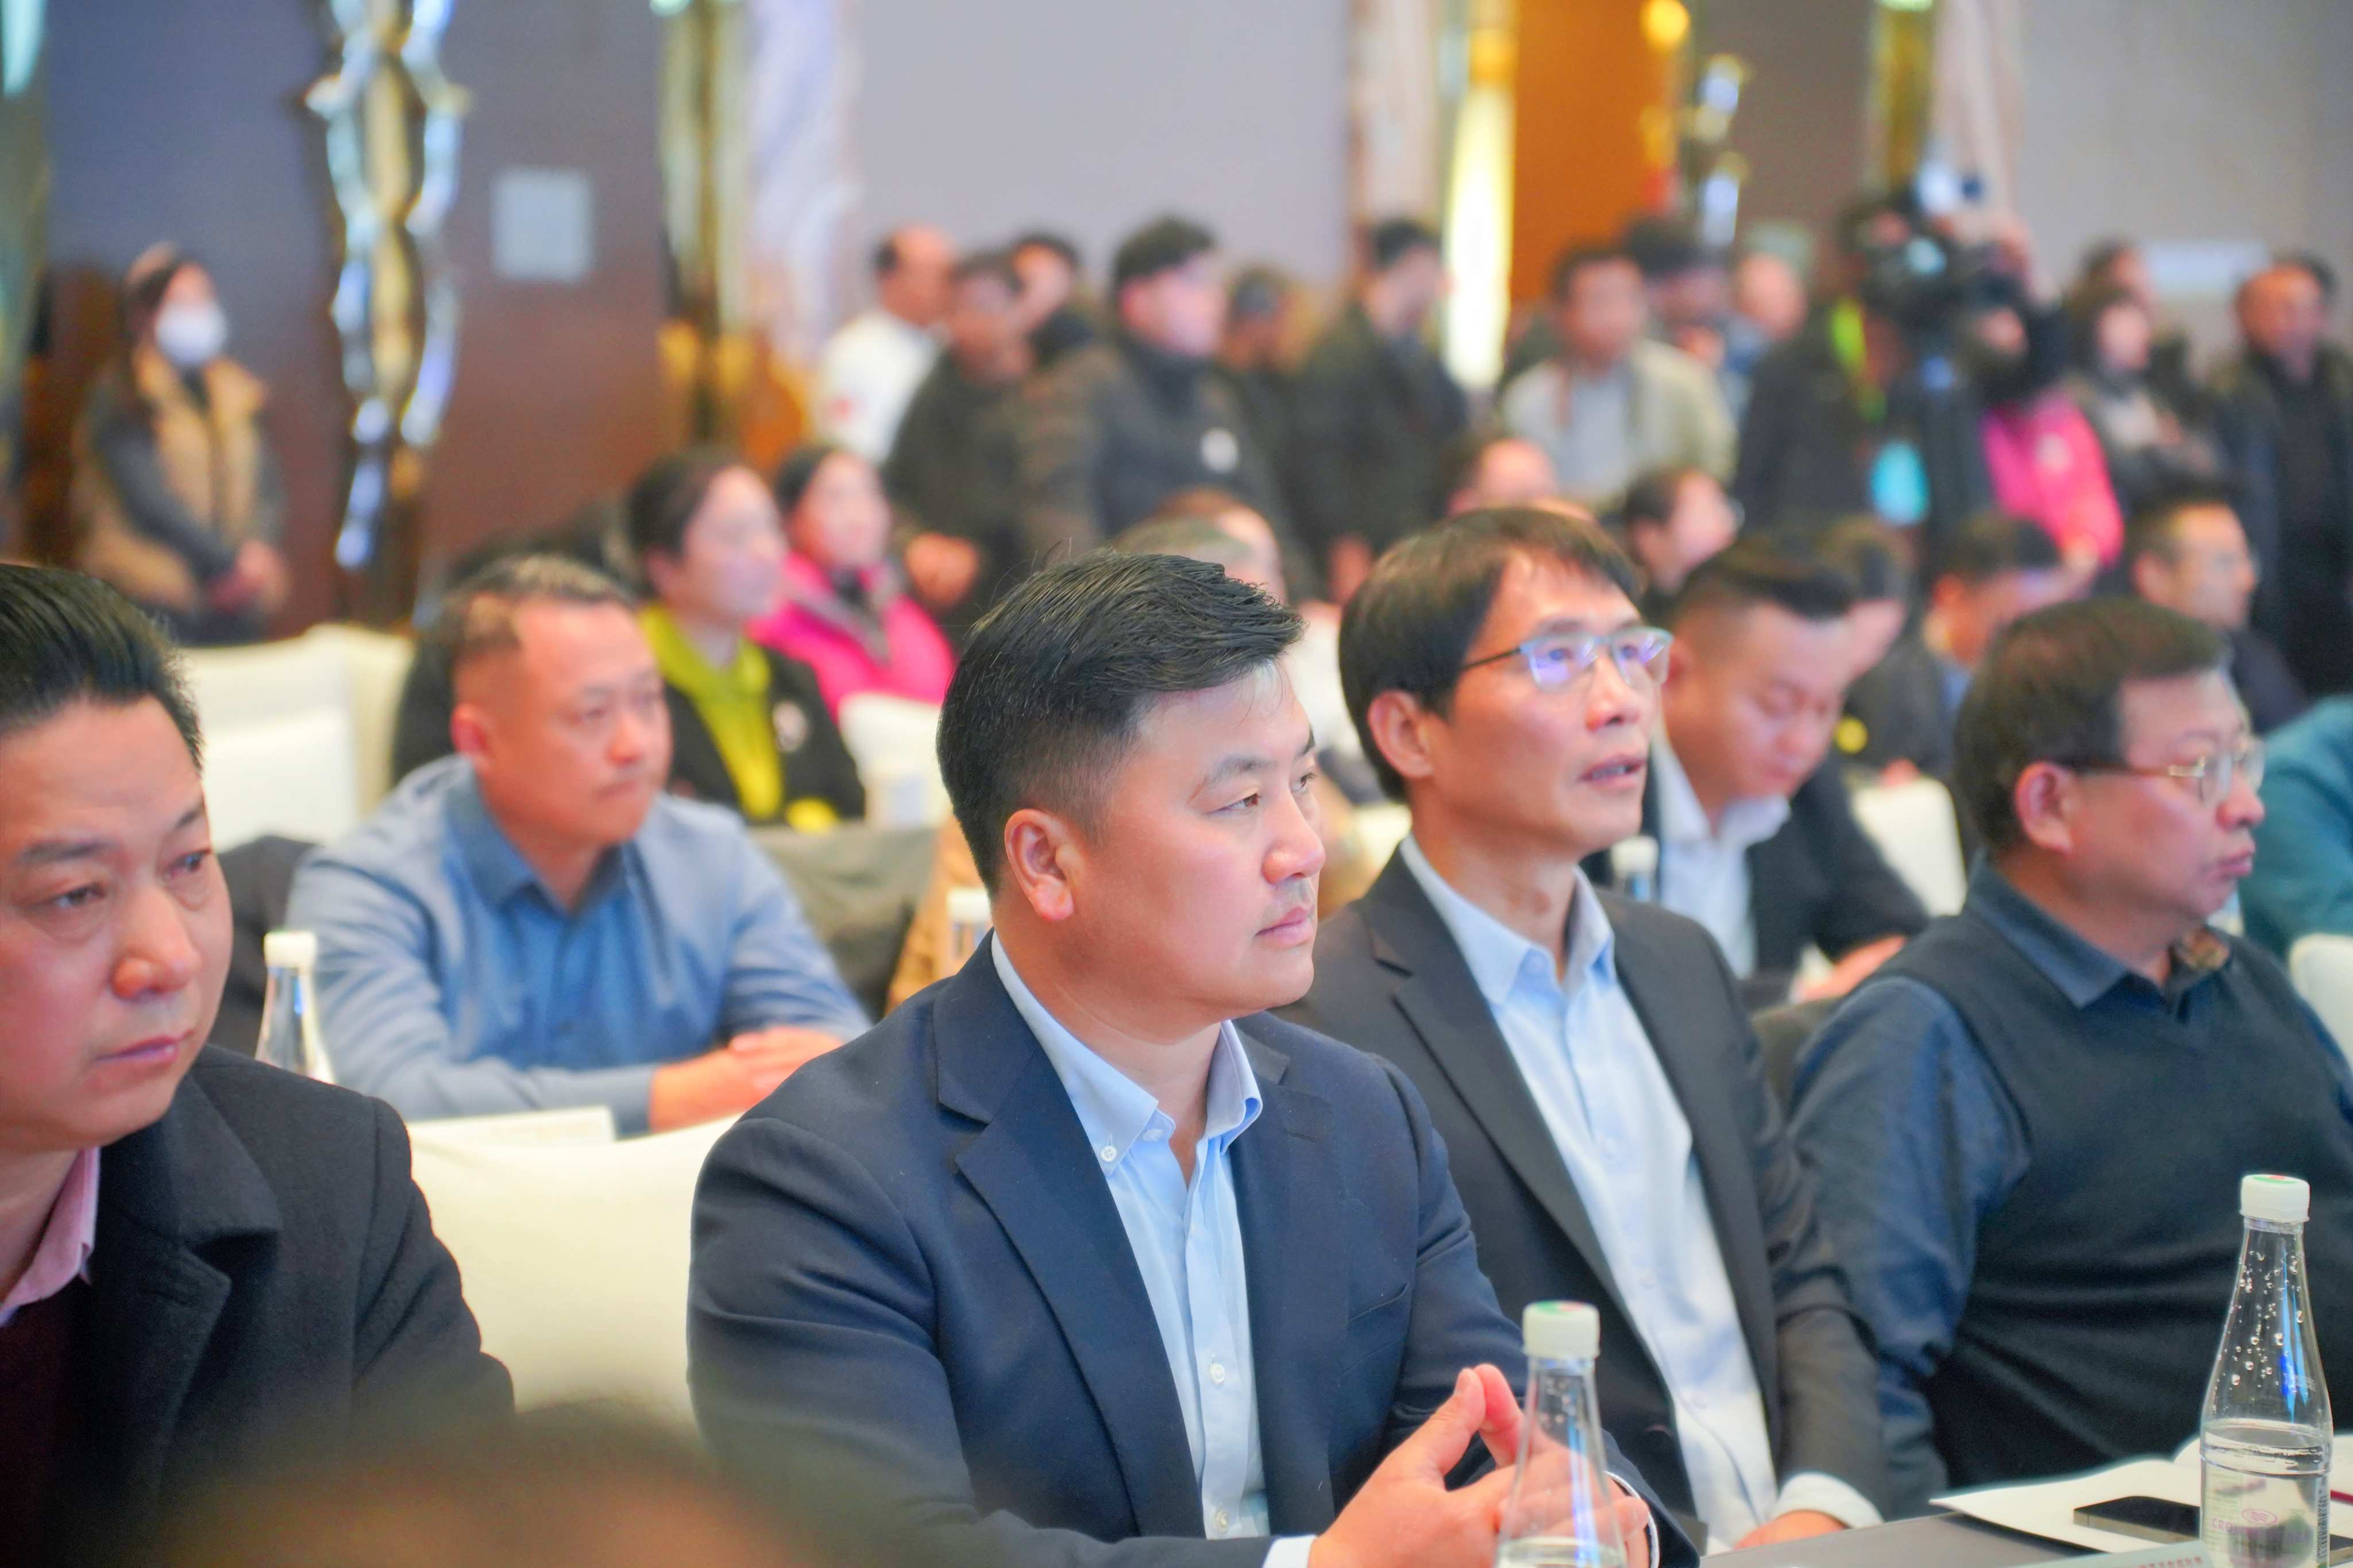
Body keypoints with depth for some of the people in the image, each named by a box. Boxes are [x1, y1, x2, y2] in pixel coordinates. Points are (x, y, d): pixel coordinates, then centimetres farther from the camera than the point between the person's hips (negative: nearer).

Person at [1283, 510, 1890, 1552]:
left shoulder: (1683, 965, 14)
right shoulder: (1320, 1026, -10)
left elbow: (1801, 1282, 16)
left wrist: (1828, 1503, -2)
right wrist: (1664, 1552, -19)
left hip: (1797, 1541, 5)